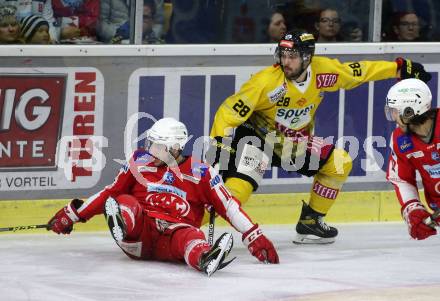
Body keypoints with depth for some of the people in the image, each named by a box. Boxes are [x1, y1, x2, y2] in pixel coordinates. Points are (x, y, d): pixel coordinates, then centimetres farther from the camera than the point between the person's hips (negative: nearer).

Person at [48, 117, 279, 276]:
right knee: (126, 202, -25)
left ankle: (204, 259, -73)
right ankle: (120, 227, -61)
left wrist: (255, 238, -6)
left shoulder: (199, 173, 6)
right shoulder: (140, 163, 14)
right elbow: (111, 191, 22)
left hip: (172, 237, -3)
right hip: (138, 235, 3)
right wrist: (72, 214, 21)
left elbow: (229, 207, 2)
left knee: (190, 235, -37)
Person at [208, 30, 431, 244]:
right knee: (240, 186, -28)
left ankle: (310, 222, 15)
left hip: (295, 142, 6)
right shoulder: (267, 82, -28)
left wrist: (399, 68, 3)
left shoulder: (322, 71, -13)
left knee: (339, 163, 3)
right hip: (256, 136, -6)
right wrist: (218, 142, -38)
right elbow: (230, 110, -26)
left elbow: (358, 72, 2)